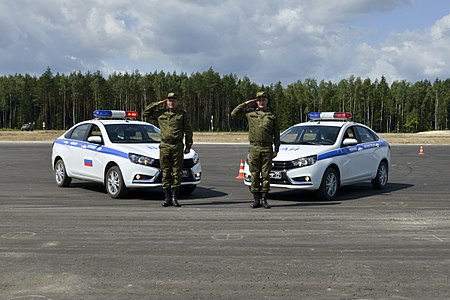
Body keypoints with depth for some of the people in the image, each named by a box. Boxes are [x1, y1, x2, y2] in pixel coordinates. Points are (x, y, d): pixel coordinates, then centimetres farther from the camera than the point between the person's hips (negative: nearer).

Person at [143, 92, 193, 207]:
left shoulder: (182, 114, 7)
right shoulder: (160, 113, 9)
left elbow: (188, 131, 9)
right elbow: (146, 112, 9)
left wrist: (188, 146, 5)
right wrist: (158, 104, 4)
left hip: (177, 146, -1)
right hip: (164, 146, 1)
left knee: (177, 172, -1)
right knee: (165, 172, 2)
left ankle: (175, 198, 5)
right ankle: (167, 198, 8)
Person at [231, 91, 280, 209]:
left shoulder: (272, 116, 10)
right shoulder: (250, 113, 9)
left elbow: (276, 135, 11)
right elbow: (234, 114, 5)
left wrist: (276, 150, 4)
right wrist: (245, 104, 5)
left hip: (267, 148, 0)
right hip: (254, 148, 0)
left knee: (266, 174, 1)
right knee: (255, 175, 2)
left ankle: (264, 199, 7)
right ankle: (256, 200, 8)